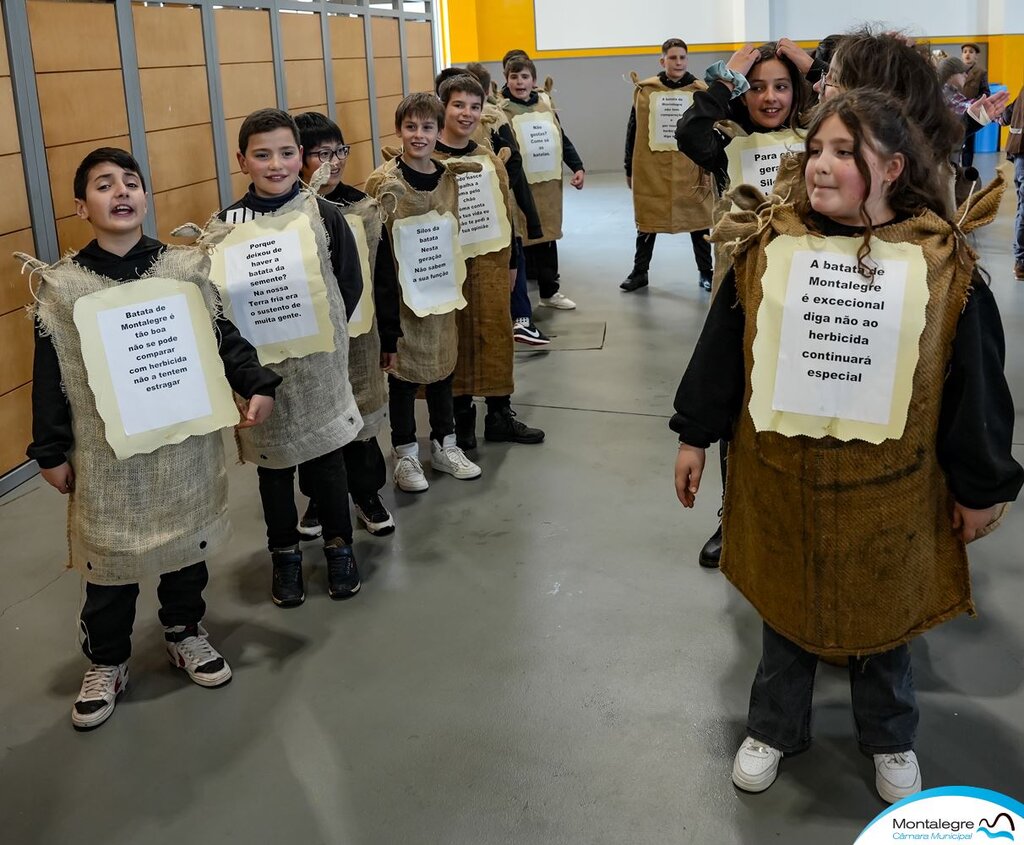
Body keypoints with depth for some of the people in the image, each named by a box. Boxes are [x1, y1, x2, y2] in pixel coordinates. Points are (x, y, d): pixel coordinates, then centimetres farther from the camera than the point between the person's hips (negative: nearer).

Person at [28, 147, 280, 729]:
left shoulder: (188, 267, -3)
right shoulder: (61, 286, -5)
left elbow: (225, 337, 3)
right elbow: (50, 376, -1)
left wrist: (259, 386, -11)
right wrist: (51, 452, 1)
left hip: (184, 444, 2)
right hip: (106, 453, -1)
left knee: (186, 543, 17)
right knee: (110, 560, 9)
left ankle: (185, 633, 40)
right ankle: (107, 662, 30)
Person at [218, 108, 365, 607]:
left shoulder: (325, 215, -3)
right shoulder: (228, 223, -3)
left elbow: (351, 284, 1)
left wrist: (325, 333, -3)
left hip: (317, 361, 0)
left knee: (325, 454, 10)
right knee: (272, 462, 12)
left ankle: (339, 544, 30)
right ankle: (285, 554, 30)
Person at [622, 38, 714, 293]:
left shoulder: (701, 91, 0)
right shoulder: (645, 90, 1)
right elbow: (633, 131, 5)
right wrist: (630, 169, 5)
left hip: (690, 169, 0)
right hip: (651, 168, 0)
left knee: (698, 219, 7)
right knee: (646, 221, 10)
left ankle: (706, 273, 20)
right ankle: (639, 272, 24)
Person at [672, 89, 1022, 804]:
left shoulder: (943, 262, -10)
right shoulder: (768, 246, -5)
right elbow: (722, 347, 3)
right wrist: (696, 436, 5)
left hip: (888, 486, -1)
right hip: (779, 475, 1)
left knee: (885, 614, 17)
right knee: (785, 606, 18)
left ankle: (890, 739, 43)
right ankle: (774, 728, 41)